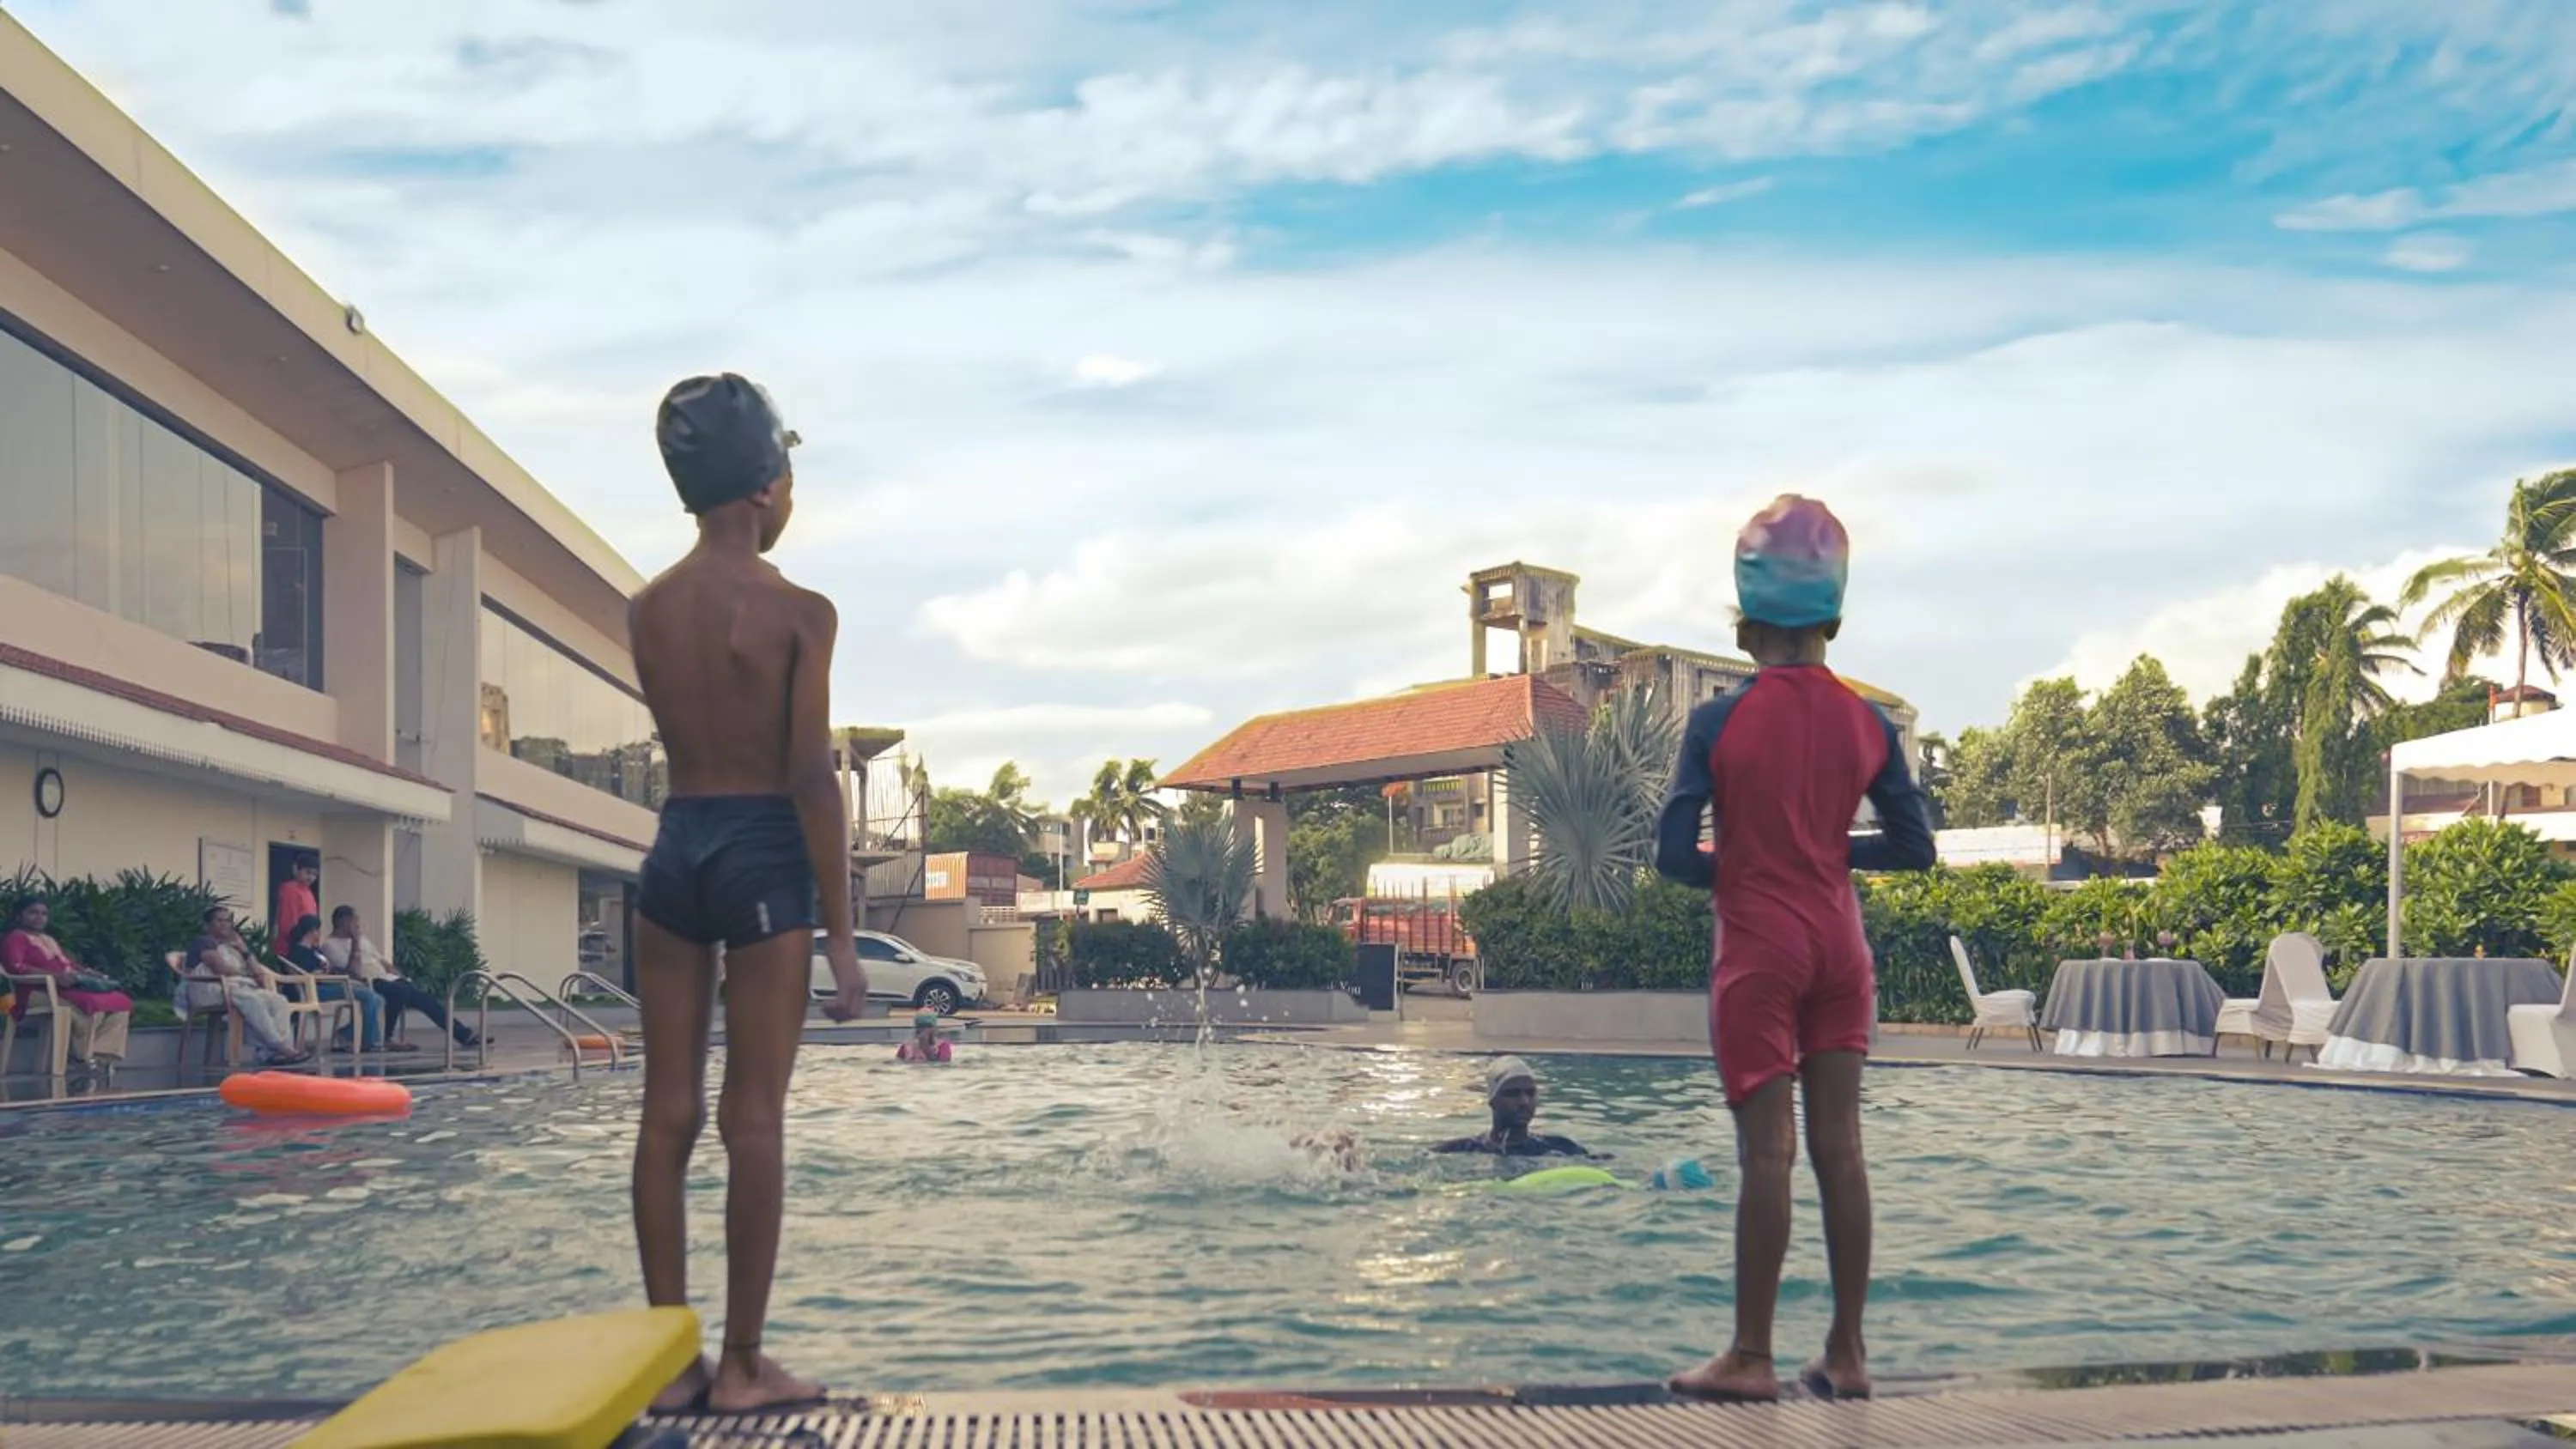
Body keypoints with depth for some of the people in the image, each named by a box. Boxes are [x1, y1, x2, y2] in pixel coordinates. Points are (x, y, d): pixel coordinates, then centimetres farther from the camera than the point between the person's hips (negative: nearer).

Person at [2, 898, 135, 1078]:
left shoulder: (50, 940, 32)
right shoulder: (15, 938, 3)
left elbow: (69, 964, 27)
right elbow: (15, 967, -15)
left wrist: (87, 972, 3)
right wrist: (55, 976, -26)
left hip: (69, 987, 9)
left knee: (121, 1002, -14)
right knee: (93, 1005, -36)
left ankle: (102, 1056, -23)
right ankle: (84, 1058, -21)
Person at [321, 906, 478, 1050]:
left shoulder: (361, 938, 21)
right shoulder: (330, 944, -3)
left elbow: (382, 961, 23)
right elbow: (353, 970, -16)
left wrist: (401, 978, 9)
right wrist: (355, 942, -15)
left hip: (387, 979, 7)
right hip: (366, 984, -7)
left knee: (425, 998, -8)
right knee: (400, 991, -34)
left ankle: (465, 1035, -9)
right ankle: (384, 1039, -21)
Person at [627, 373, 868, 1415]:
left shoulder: (646, 611, 8)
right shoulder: (799, 612, -8)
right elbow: (812, 778, -12)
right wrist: (841, 932, -9)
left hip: (675, 850, 5)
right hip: (764, 858, -5)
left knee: (668, 1109, 8)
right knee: (753, 1116, 0)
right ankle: (741, 1365, 6)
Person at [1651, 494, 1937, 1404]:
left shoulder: (1720, 721, -10)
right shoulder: (1869, 724, 2)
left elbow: (1674, 854, -12)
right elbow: (1914, 848, 6)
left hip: (1758, 949, -4)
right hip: (1839, 946, 4)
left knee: (1766, 1150, -2)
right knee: (1840, 1148, 7)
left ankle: (1751, 1356, 4)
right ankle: (1847, 1353, 13)